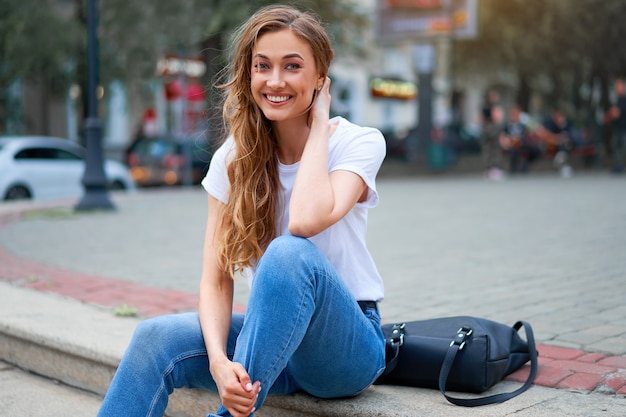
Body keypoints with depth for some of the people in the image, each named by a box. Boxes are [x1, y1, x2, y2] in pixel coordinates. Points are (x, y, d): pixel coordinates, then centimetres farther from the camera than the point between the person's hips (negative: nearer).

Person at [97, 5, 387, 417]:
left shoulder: (359, 142, -10)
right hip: (273, 333, 4)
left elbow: (306, 221, -31)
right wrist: (219, 359, -26)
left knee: (288, 253, -34)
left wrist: (319, 124, -17)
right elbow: (217, 279, -7)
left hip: (347, 348, -3)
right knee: (157, 337, -24)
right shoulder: (233, 159, 0)